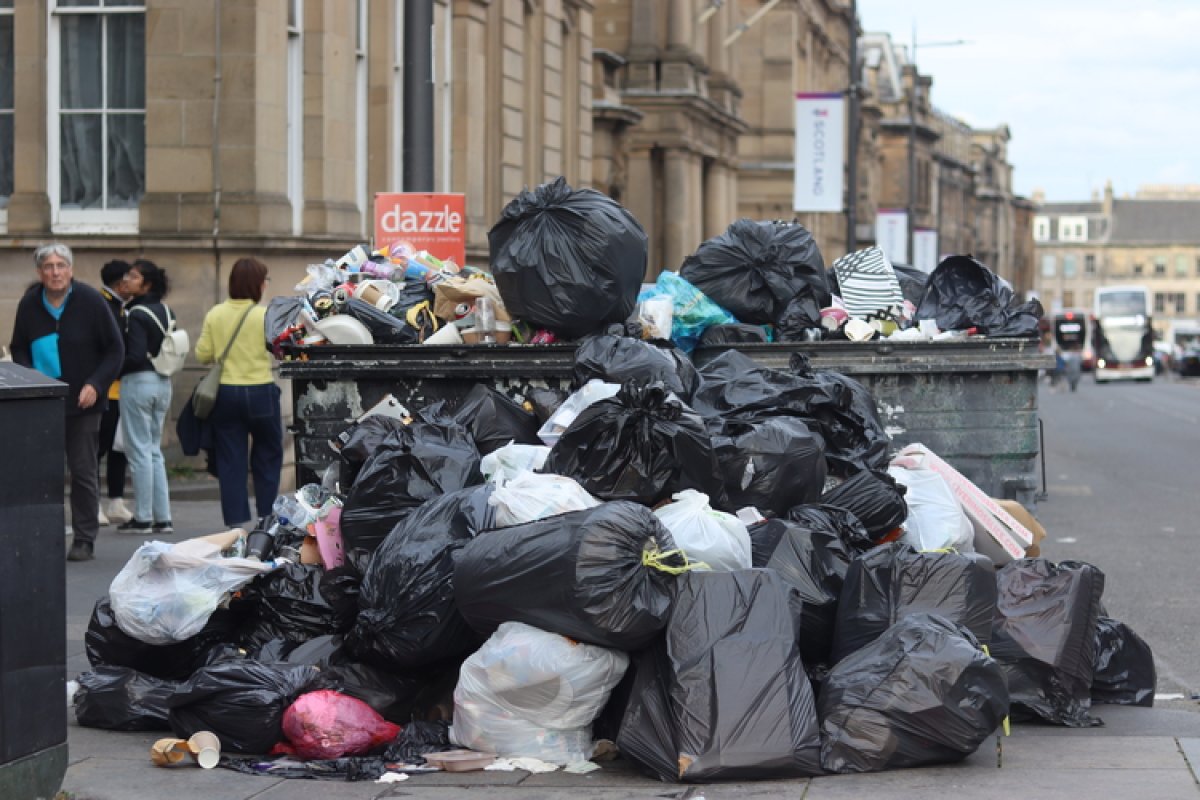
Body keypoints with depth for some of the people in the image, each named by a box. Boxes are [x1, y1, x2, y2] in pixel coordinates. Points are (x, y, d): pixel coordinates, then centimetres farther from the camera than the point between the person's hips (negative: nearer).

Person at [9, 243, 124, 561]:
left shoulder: (90, 301, -6)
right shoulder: (29, 305, 1)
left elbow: (115, 350, -1)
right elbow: (18, 349, 14)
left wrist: (95, 384, -13)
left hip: (83, 401, -2)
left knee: (84, 470, 2)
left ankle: (85, 540, 9)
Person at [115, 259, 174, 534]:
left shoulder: (136, 315, -15)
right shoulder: (165, 311, 9)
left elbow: (135, 356, -21)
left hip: (138, 381, -8)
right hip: (163, 382, 8)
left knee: (139, 451, -1)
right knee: (154, 451, 14)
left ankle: (143, 518, 3)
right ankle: (163, 518, 12)